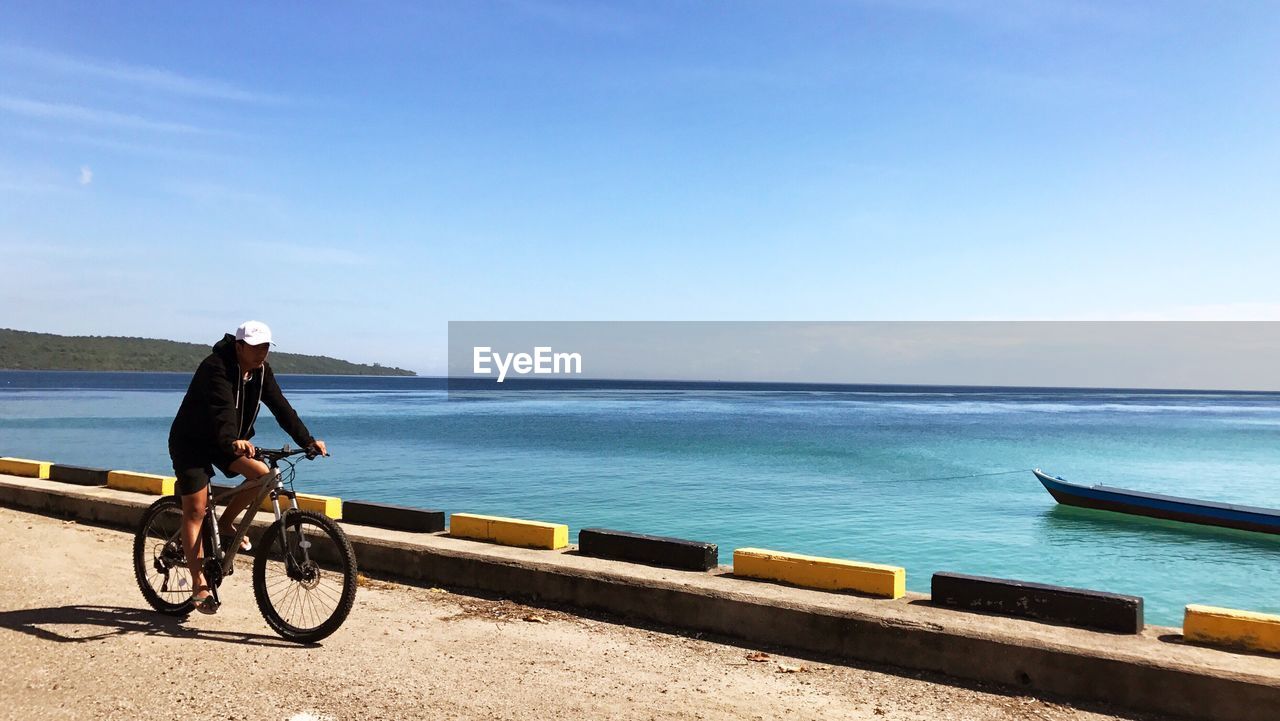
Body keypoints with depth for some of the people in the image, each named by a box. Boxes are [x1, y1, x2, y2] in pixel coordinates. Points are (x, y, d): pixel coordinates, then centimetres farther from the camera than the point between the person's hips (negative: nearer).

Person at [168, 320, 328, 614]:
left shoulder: (262, 371, -5)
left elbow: (280, 407, -11)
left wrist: (308, 441, -21)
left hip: (229, 442, 7)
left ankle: (226, 523, 8)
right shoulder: (216, 367, -26)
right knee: (195, 510, -9)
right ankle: (199, 584, -5)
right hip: (191, 441, -6)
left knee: (263, 474, -16)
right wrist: (233, 441, -59)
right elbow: (222, 408, -42)